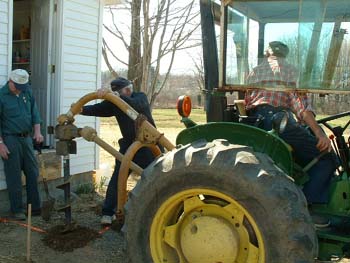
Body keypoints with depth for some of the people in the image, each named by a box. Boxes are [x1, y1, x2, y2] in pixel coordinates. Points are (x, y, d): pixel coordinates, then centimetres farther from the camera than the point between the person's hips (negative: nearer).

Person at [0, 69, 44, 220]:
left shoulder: (27, 91, 7)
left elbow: (34, 112, 11)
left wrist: (37, 131, -3)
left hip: (26, 138, 5)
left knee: (33, 174, 7)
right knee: (14, 177, 0)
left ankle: (35, 207, 17)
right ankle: (17, 210, 10)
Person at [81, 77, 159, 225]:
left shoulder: (141, 97, -15)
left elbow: (136, 105, -38)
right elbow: (99, 109, -17)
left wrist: (115, 95, -52)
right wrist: (81, 109, -37)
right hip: (128, 144, 4)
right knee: (117, 178, -5)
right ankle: (108, 212, -1)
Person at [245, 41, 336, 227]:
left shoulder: (254, 72, 28)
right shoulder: (288, 70, 13)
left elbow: (247, 102, 21)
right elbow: (300, 102, -3)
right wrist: (319, 133, -11)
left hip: (252, 125, 7)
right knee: (326, 158, 0)